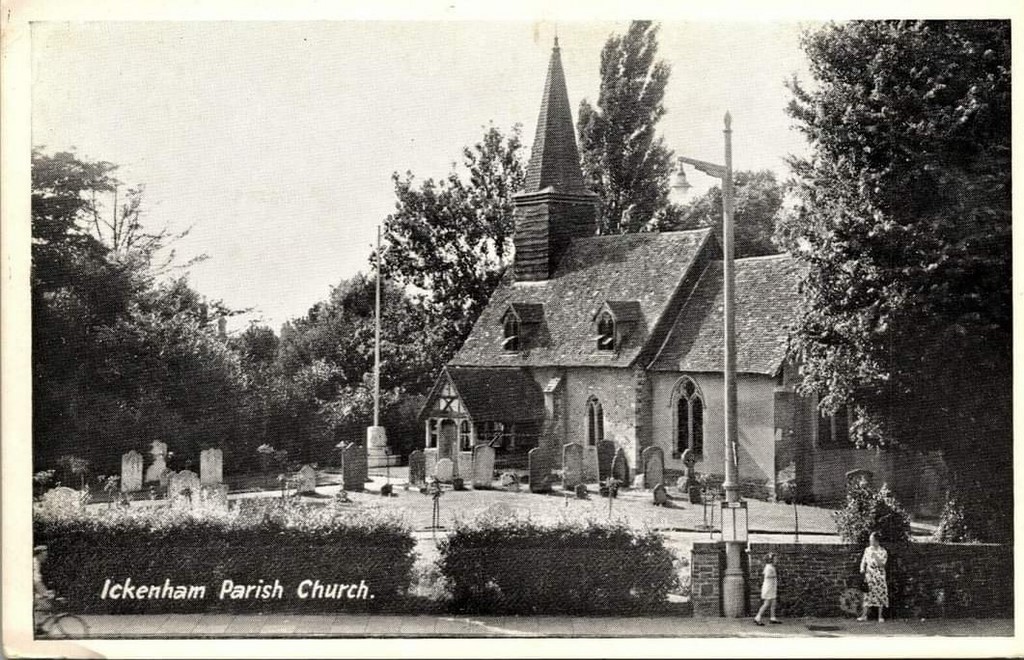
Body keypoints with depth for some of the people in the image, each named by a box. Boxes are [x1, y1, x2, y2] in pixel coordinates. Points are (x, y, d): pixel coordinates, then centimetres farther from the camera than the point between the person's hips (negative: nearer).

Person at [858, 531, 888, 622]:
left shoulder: (883, 552, -3)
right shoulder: (867, 550, 7)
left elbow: (881, 564, -12)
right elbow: (863, 561, 11)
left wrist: (875, 556, -22)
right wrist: (862, 569, -5)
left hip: (879, 576, -2)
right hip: (869, 576, 2)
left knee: (880, 595, 0)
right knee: (868, 594, -1)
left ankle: (880, 616, 8)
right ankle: (864, 615, 2)